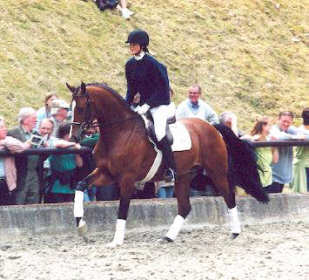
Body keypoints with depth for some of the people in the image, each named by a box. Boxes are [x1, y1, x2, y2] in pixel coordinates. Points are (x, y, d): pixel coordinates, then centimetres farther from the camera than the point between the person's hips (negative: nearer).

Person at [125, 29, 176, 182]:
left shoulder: (152, 63, -16)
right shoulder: (130, 65, 6)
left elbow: (162, 87, -15)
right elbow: (132, 89, 14)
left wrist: (147, 105, -20)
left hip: (160, 103, -8)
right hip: (144, 103, 8)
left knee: (159, 133, -22)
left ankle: (171, 169, -16)